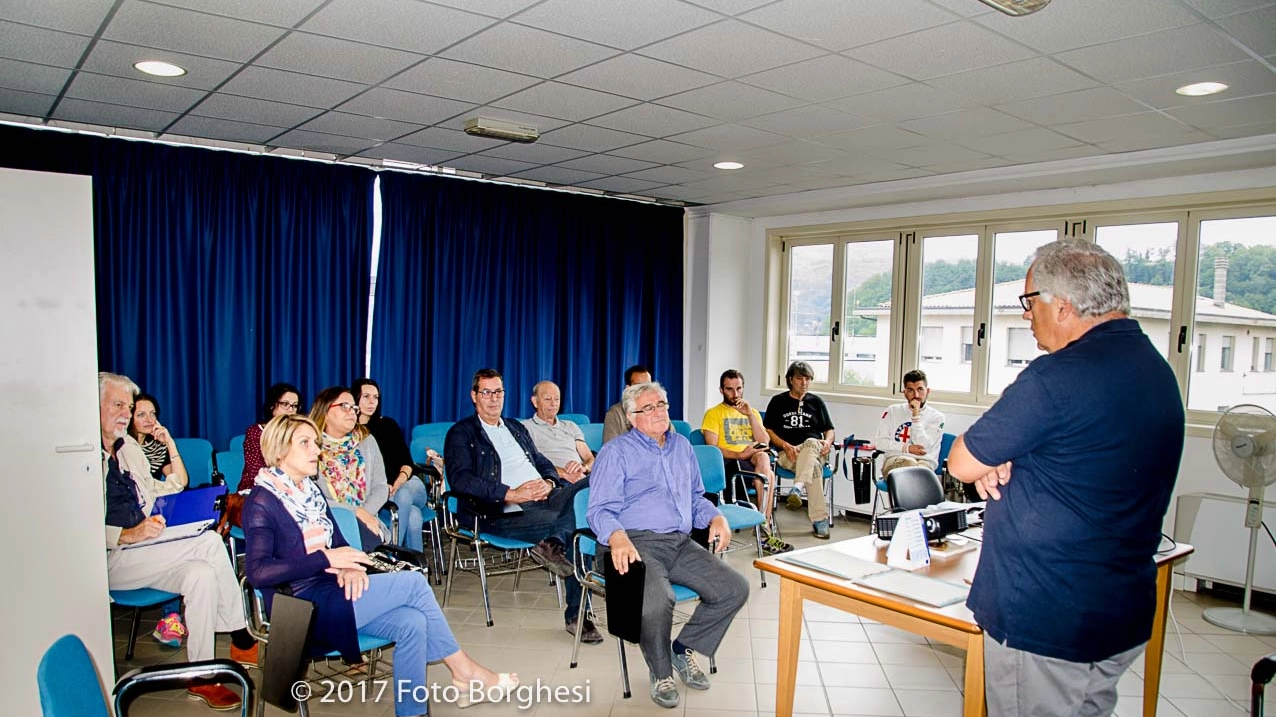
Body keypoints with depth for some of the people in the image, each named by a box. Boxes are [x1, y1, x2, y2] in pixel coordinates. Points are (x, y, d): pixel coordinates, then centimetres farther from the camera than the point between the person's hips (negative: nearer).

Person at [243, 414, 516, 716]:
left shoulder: (311, 491, 15)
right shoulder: (262, 502, -9)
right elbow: (257, 572, -20)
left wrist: (350, 567, -8)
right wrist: (325, 558, -21)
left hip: (331, 593, 8)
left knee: (411, 623, -18)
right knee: (414, 583, -17)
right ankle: (464, 671, -4)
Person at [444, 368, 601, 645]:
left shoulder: (517, 428, 31)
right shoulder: (461, 433, 9)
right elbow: (459, 479, -8)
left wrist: (549, 482, -2)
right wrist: (511, 494, -18)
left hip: (544, 497, 6)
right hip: (502, 512, -6)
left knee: (590, 486, -28)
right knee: (575, 524, -32)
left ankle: (554, 543, -35)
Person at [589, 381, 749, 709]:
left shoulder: (682, 446, 20)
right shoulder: (616, 452, 1)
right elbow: (600, 510, -7)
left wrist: (715, 517, 8)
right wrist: (617, 537, -28)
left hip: (682, 544, 6)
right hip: (639, 544, -6)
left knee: (735, 588, -10)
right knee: (657, 600, -34)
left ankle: (684, 648, 11)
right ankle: (661, 673, -3)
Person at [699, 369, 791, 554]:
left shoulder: (753, 412, 24)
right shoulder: (713, 414, 9)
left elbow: (764, 443, 7)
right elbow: (712, 449, -5)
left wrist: (750, 414, -1)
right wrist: (740, 455, -19)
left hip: (753, 463, 4)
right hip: (728, 464, -4)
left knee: (763, 456, -33)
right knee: (768, 474, -31)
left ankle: (763, 525, -30)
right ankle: (764, 525, -26)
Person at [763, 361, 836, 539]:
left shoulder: (816, 401, 22)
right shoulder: (778, 401, 16)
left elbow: (829, 429, 21)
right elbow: (768, 431, 9)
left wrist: (827, 442, -4)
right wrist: (785, 445, -9)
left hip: (815, 450, 1)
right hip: (787, 454, -1)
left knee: (811, 442, -38)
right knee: (814, 465, -35)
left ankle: (797, 487, -53)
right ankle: (819, 520, -42)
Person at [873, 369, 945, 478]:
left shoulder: (936, 417, 11)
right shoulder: (893, 411, 17)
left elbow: (923, 447, -3)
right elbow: (879, 442, 9)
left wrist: (916, 415, -6)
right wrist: (907, 448, -4)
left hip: (924, 462, 0)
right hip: (894, 461, 1)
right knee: (909, 462, -39)